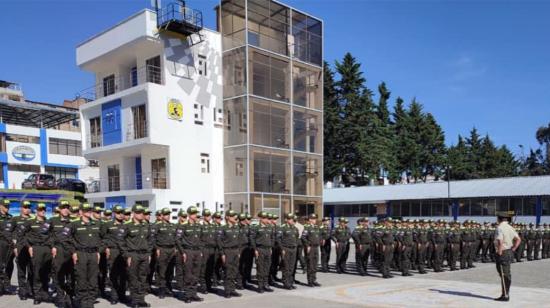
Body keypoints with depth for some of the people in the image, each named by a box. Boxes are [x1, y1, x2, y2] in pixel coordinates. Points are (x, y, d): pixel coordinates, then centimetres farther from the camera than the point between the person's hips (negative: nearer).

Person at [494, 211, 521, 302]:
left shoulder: (500, 228, -16)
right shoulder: (510, 228, 10)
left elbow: (500, 242, -27)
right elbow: (518, 240, 8)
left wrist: (499, 252, -18)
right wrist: (512, 249, 7)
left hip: (503, 253, -9)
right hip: (510, 253, 9)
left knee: (504, 275, -4)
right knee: (507, 274, 15)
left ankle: (505, 295, 0)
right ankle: (506, 294, 22)